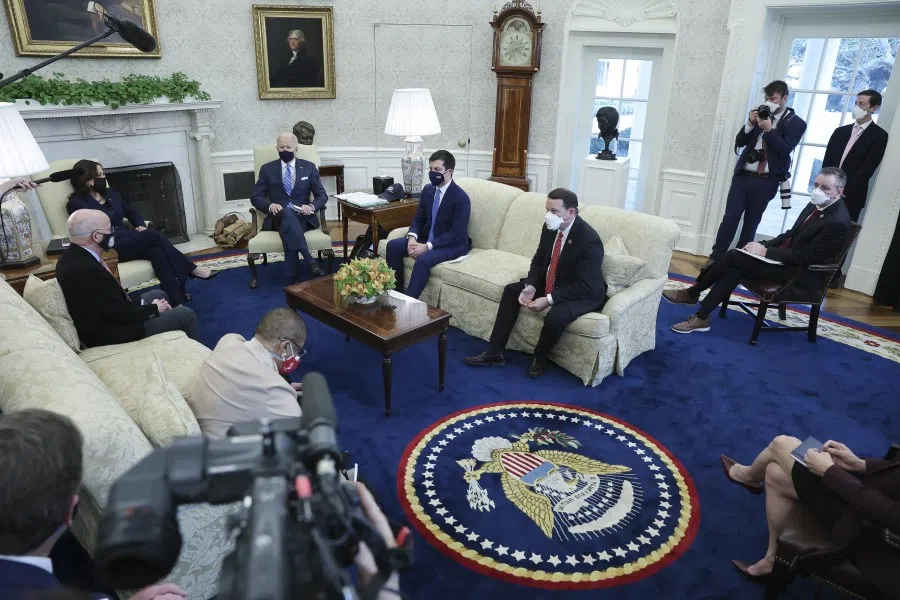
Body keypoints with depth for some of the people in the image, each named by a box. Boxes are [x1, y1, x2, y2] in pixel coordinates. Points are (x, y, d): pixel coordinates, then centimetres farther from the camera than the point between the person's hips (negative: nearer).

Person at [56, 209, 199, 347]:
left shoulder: (72, 256, -1)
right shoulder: (87, 270, -32)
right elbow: (122, 314, -25)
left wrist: (149, 305, 1)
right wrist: (154, 308, -8)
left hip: (105, 317, 10)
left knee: (159, 294, 24)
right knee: (186, 315, -3)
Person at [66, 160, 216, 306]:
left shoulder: (111, 193, 18)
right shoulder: (76, 204, -2)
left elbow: (132, 212, 25)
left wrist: (141, 226, 1)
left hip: (127, 240, 6)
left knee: (157, 252, -29)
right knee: (153, 235, -27)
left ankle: (176, 302, -40)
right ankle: (191, 270, -21)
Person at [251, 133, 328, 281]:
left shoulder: (309, 167, 11)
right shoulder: (267, 169, 10)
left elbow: (322, 195, 8)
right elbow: (256, 197, 8)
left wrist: (311, 207, -15)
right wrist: (270, 205, -15)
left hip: (302, 218, 0)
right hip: (278, 217, 0)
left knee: (288, 229, -36)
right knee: (286, 213, -38)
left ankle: (295, 279, -38)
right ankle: (310, 261, -47)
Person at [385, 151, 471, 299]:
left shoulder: (461, 198, -19)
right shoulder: (428, 189, 3)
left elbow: (456, 234, -23)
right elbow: (418, 218, 9)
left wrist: (427, 247, -27)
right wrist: (412, 237, -13)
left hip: (453, 244, -7)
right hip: (427, 238, 8)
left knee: (424, 259, -34)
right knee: (393, 245, -8)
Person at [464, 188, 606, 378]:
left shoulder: (589, 239, -29)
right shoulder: (550, 227, -8)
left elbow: (585, 287, -30)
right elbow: (538, 260, 5)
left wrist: (549, 299, -31)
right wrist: (530, 286, -13)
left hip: (585, 293, -8)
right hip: (551, 283, 8)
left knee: (555, 317, -34)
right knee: (511, 290, 1)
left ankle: (539, 359, -2)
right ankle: (495, 353, 4)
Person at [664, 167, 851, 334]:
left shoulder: (838, 222, -21)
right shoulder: (815, 205, 6)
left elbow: (806, 257, -22)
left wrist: (766, 252, -21)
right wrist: (763, 245, 0)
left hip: (800, 272, -8)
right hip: (787, 256, 8)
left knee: (734, 257, -18)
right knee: (736, 267, -13)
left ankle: (692, 293, -6)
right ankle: (701, 317, -10)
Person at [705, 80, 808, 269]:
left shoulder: (796, 123, 0)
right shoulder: (761, 114, 12)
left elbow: (785, 150, -12)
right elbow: (739, 142, 8)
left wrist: (769, 130, -18)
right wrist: (750, 124, -8)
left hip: (766, 181, -3)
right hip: (743, 175, 3)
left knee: (751, 223, 6)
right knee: (730, 218, -4)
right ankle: (716, 257, 3)